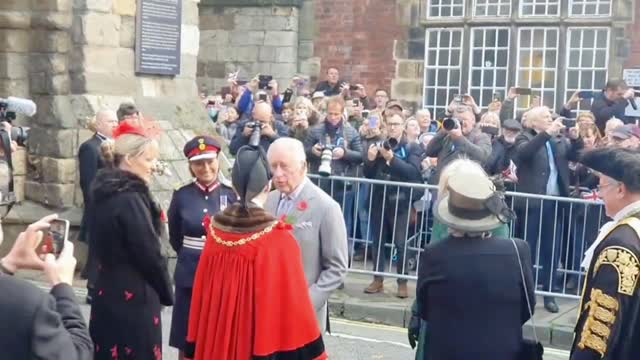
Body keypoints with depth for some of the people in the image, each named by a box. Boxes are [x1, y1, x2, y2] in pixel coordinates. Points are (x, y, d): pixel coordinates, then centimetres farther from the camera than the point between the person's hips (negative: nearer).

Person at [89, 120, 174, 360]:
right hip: (133, 298, -9)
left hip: (108, 294, 9)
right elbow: (149, 255, -16)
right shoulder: (130, 199, -19)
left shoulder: (106, 193, 8)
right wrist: (167, 293, 0)